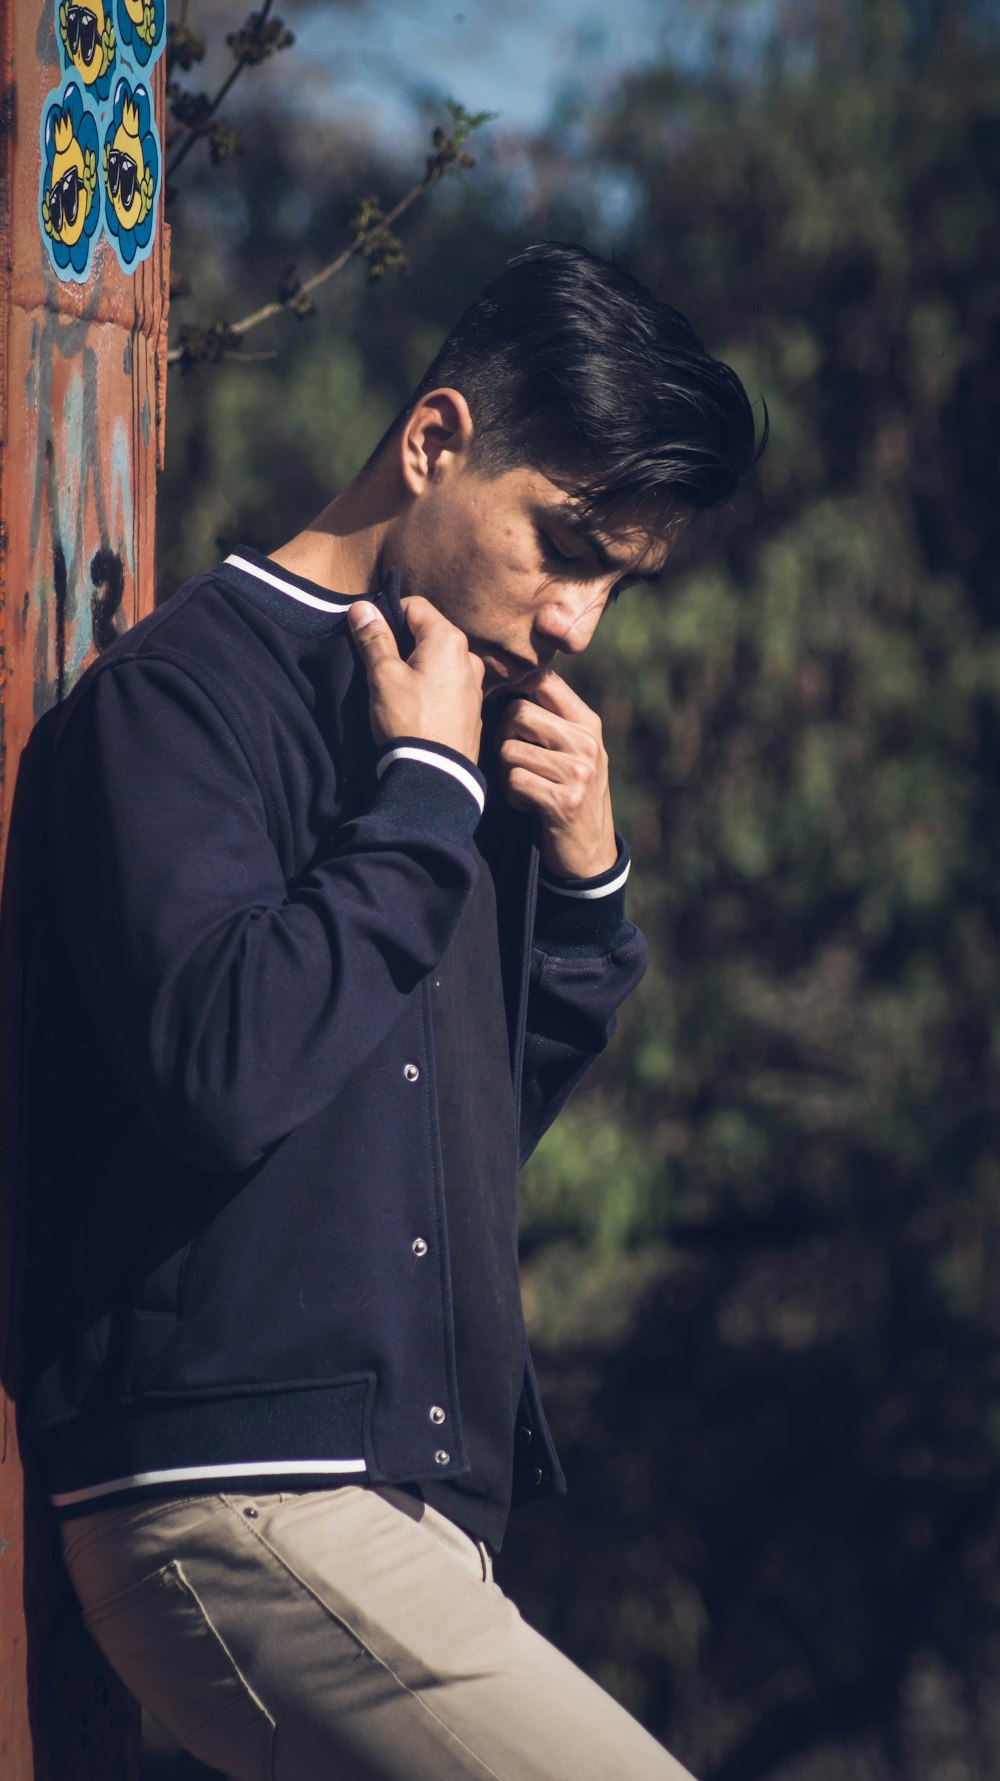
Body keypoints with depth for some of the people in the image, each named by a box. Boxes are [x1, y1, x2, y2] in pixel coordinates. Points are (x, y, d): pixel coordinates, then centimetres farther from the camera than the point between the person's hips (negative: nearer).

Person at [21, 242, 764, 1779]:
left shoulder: (473, 734, 20)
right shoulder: (184, 688, -5)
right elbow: (226, 1066, -20)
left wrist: (586, 879, 11)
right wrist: (427, 791, -8)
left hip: (419, 1507, 9)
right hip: (241, 1507, -9)